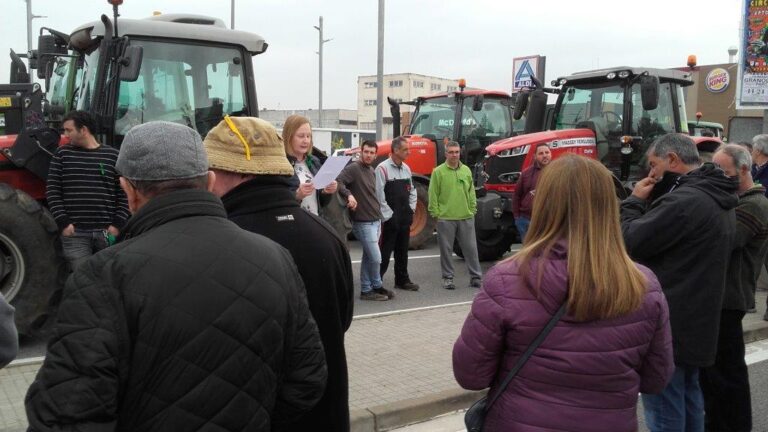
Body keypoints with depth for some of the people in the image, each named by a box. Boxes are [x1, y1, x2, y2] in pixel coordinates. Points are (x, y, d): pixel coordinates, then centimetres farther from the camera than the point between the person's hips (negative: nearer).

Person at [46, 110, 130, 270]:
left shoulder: (113, 155, 4)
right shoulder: (62, 154, 7)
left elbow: (124, 193, 3)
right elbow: (52, 190, 4)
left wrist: (117, 224, -5)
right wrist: (63, 223, -6)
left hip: (107, 231, 0)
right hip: (74, 233, 0)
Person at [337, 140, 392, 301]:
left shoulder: (371, 171, 14)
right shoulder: (353, 168, -12)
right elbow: (337, 181, -26)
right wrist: (349, 194, -38)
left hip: (375, 221, 8)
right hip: (363, 222, -8)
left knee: (368, 257, 12)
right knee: (376, 257, -5)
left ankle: (366, 290, 18)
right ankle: (377, 286, 14)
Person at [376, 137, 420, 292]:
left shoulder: (406, 168, 10)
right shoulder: (383, 168, -14)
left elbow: (412, 190, 19)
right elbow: (379, 194, -17)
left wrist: (411, 208, 8)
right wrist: (389, 215, -16)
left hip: (405, 218, 7)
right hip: (391, 219, -7)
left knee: (402, 251, 15)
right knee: (385, 251, -3)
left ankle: (402, 280, 26)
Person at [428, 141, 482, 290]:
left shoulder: (466, 170, 9)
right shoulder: (438, 171, -3)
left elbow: (471, 192, 13)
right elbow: (433, 195, -4)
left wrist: (472, 209, 8)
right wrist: (435, 213, -7)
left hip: (466, 217, 3)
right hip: (445, 218, -3)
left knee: (470, 247, 6)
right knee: (446, 249, 5)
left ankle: (476, 277, 14)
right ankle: (448, 277, 16)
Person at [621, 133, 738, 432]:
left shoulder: (685, 200, -23)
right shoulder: (717, 200, 11)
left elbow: (630, 241, -19)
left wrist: (635, 201, -4)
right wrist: (648, 202, 4)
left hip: (669, 322, -10)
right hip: (695, 320, 10)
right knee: (688, 401, 22)